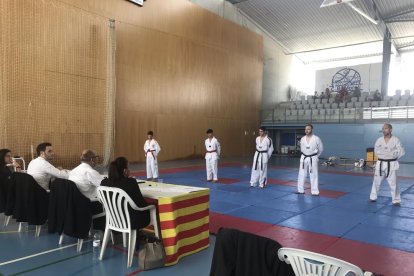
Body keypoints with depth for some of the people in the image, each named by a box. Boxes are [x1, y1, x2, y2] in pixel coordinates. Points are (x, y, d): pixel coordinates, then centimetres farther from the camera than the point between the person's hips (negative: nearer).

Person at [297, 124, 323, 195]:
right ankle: (301, 190, 21)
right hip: (304, 158, 4)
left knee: (314, 175, 0)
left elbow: (321, 149, 5)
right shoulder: (302, 139, 2)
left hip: (313, 159, -3)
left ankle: (315, 191, 9)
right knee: (301, 174, 9)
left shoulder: (316, 138, -9)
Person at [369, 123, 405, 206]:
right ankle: (373, 197, 24)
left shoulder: (395, 140, -5)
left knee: (393, 183, 0)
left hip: (391, 164, -2)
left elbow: (401, 152, -9)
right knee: (376, 181, 10)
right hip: (381, 164, 2)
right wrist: (390, 152, -11)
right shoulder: (379, 140, 2)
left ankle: (396, 200, 14)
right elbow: (376, 151, -2)